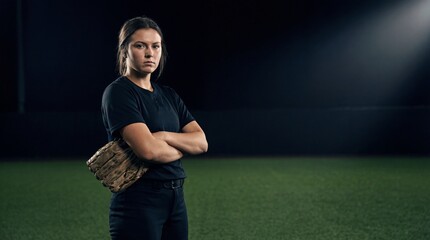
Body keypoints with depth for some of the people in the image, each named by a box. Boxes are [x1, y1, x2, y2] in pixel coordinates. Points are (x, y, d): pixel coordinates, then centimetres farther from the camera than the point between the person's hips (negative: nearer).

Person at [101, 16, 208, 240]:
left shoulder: (168, 95, 14)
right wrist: (182, 147, -3)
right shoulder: (118, 92, -9)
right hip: (138, 202, -7)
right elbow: (148, 149, -22)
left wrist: (164, 136, -12)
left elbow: (201, 142, 5)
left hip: (176, 199, 7)